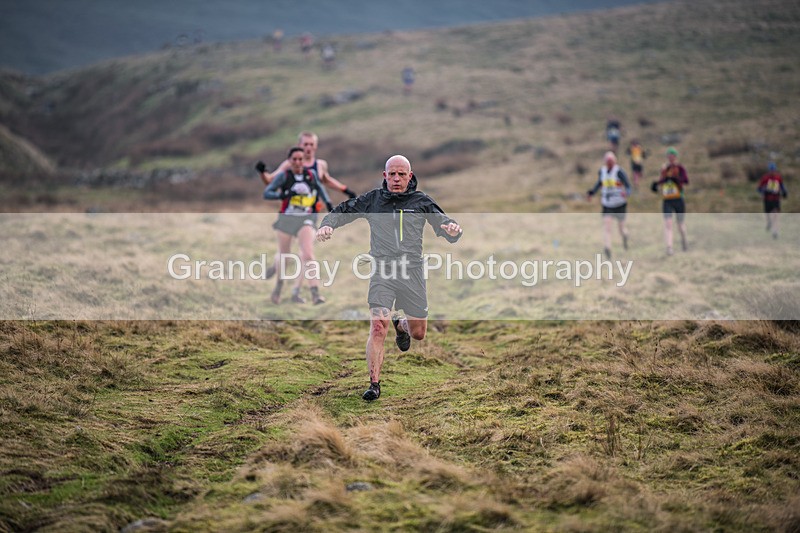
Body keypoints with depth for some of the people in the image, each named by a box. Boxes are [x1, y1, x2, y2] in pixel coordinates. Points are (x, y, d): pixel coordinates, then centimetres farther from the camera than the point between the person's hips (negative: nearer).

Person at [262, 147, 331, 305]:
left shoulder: (311, 174, 4)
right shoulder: (284, 176, -4)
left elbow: (319, 187, 25)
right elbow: (266, 193, -10)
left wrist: (328, 203, 16)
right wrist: (282, 195, -27)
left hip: (306, 219, 1)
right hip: (286, 219, -1)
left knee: (308, 255, -19)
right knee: (284, 256, 13)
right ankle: (279, 283, 42)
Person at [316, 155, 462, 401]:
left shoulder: (421, 201, 6)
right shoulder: (372, 200, 5)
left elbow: (443, 224, 3)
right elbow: (342, 211, 12)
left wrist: (452, 229, -21)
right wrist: (327, 224, -9)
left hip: (412, 271, 1)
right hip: (382, 272, -1)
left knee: (418, 333, 11)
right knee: (378, 328, -16)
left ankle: (401, 325, 48)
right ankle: (374, 384, -8)